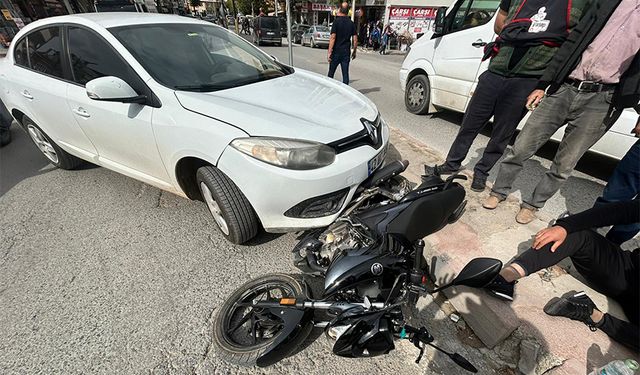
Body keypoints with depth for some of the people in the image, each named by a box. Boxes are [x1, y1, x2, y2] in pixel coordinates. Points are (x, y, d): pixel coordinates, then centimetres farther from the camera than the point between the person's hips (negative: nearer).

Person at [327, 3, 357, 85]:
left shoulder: (336, 21, -7)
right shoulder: (351, 23, 6)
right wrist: (354, 51, 14)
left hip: (336, 51, -3)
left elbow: (333, 37, -14)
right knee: (345, 74, 4)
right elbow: (355, 39, 5)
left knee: (331, 73, 10)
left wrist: (329, 52, -14)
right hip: (346, 52, 3)